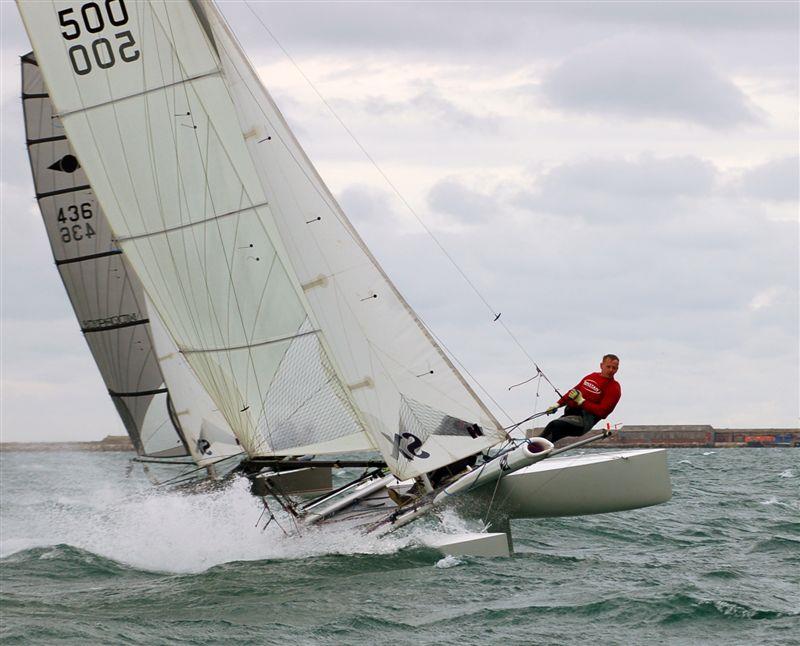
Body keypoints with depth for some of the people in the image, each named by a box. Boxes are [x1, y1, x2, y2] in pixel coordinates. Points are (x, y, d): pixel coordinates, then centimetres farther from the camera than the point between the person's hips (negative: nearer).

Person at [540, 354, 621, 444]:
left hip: (585, 419, -7)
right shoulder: (592, 376, 17)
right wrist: (558, 404, 20)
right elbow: (574, 391, 29)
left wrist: (582, 401, -18)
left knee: (554, 426, -28)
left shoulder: (614, 388, -4)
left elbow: (602, 411, -14)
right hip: (570, 412, 7)